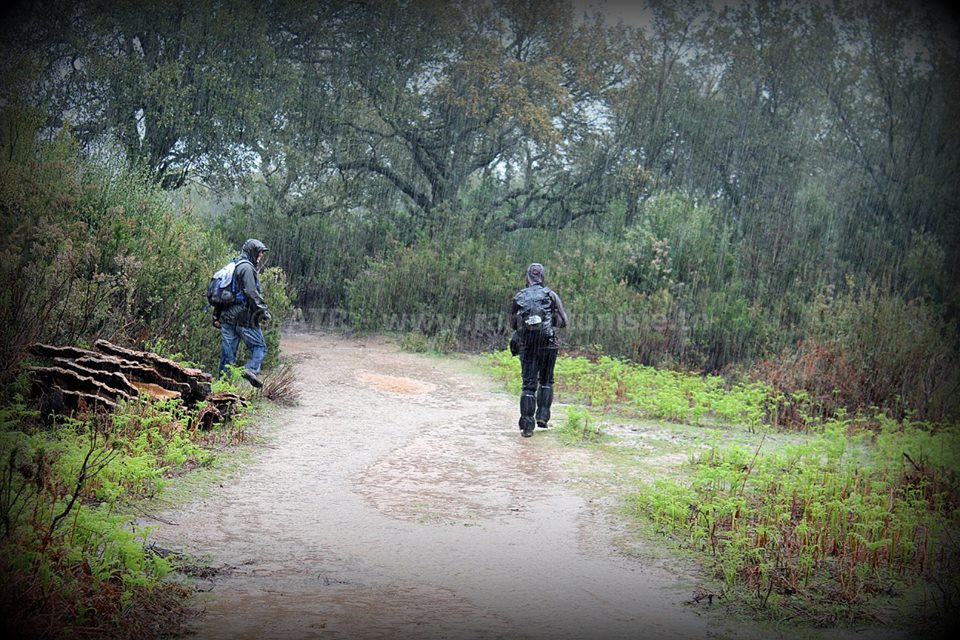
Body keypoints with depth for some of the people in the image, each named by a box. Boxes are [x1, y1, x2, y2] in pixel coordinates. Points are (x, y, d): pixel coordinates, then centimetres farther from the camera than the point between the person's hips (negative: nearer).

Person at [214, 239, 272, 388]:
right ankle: (252, 369, -22)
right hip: (244, 317, -8)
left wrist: (216, 317, 24)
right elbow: (252, 293, -18)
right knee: (259, 346, 0)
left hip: (227, 317, 8)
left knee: (227, 353, 8)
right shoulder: (246, 267, -8)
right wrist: (263, 310, -15)